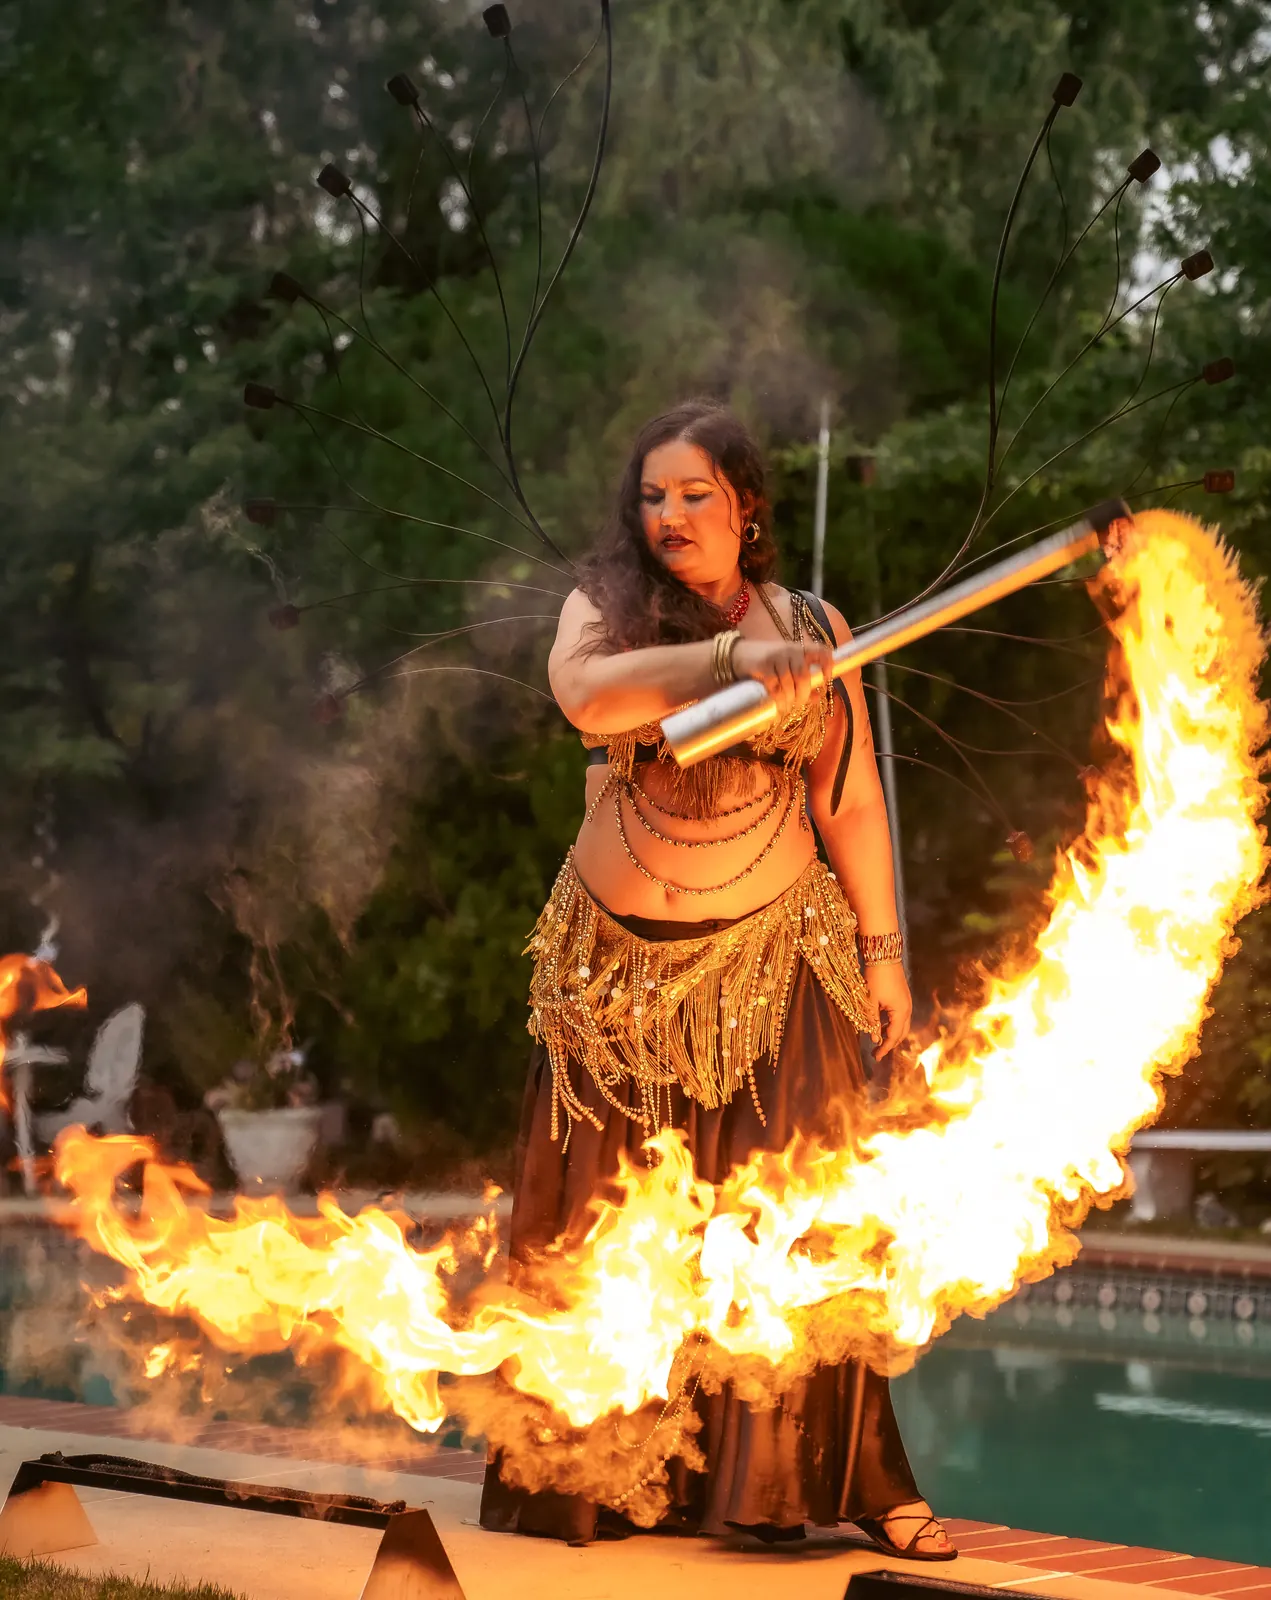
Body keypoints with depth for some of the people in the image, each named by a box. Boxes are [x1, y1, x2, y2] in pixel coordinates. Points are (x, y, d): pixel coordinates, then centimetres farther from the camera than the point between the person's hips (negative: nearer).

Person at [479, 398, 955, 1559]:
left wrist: (883, 950, 5)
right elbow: (584, 692, -25)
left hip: (773, 960, 0)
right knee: (610, 1229, 4)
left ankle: (837, 1476, 1)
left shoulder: (810, 628, 4)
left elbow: (853, 806, 8)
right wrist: (731, 657, -37)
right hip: (621, 963, 0)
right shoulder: (606, 608, -1)